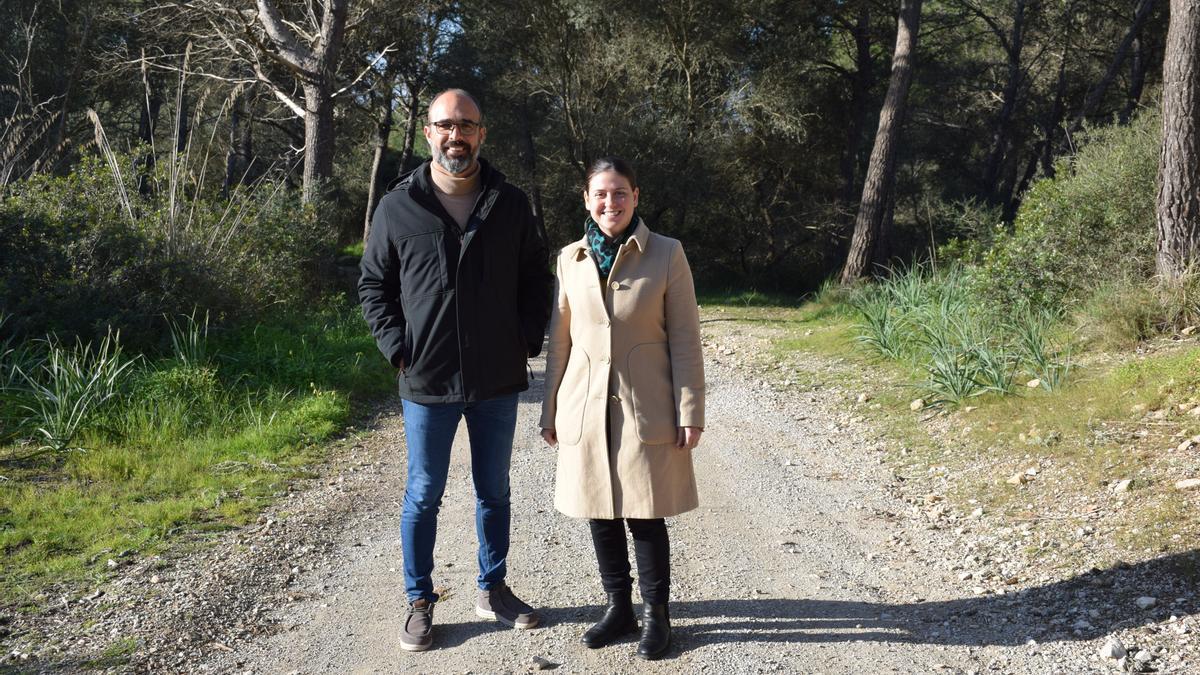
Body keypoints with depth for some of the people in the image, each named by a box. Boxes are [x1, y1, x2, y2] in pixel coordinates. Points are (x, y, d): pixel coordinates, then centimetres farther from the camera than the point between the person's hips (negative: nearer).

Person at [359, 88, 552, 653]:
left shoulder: (511, 205, 2)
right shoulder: (398, 207, -3)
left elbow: (537, 277, 9)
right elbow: (373, 284, 4)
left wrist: (528, 341, -1)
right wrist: (397, 348, -6)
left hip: (498, 380, 2)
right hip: (427, 381, -2)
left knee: (494, 491, 15)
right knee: (423, 495, 7)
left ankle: (493, 589, 30)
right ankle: (420, 601, 21)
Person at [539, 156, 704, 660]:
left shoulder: (666, 255, -4)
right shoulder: (571, 259, 5)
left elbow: (684, 339, -4)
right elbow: (560, 341, 10)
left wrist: (690, 412, -8)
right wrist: (550, 412, 9)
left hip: (646, 410, -3)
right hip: (587, 409, 3)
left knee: (645, 515, 3)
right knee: (601, 514, 11)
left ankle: (656, 613, 21)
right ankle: (618, 607, 28)